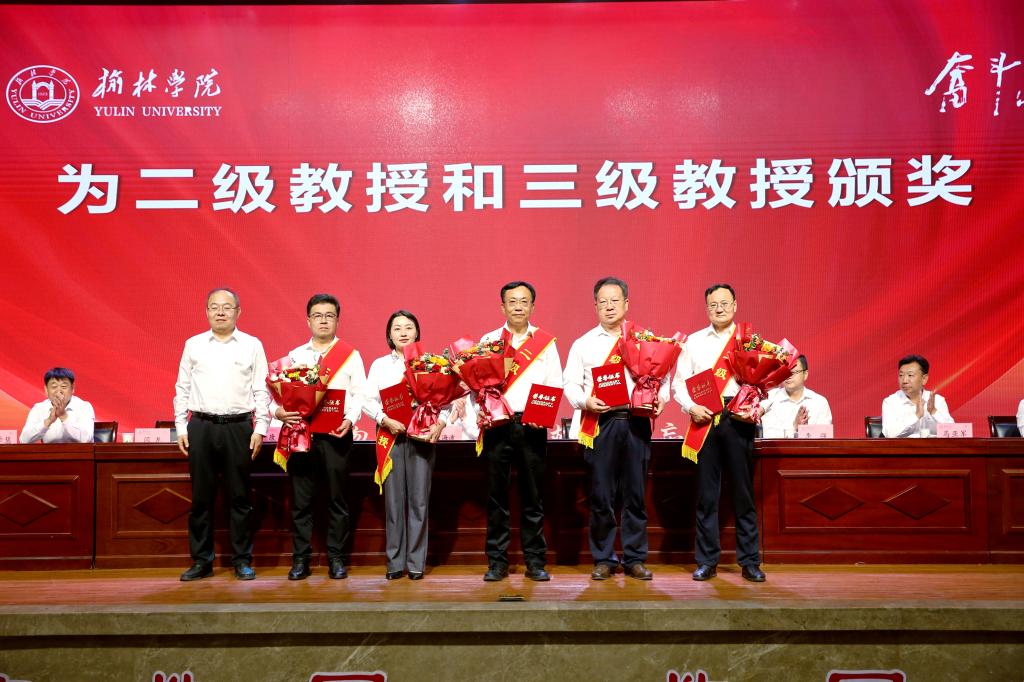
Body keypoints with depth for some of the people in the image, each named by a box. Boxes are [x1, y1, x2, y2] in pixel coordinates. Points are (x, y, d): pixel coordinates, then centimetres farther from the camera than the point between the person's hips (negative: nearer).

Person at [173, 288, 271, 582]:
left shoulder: (252, 345, 5)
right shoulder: (193, 345, 8)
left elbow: (261, 390, 4)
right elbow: (182, 389, 11)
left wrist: (260, 429, -2)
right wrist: (180, 428, 5)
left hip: (238, 427, -1)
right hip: (201, 427, 1)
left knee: (240, 497, 4)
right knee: (201, 497, 6)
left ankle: (242, 560, 13)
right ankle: (202, 560, 16)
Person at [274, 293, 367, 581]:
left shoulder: (351, 355, 6)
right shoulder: (294, 356, 13)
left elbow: (359, 393, 0)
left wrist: (350, 418, -17)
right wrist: (278, 411, -12)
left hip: (336, 435, -2)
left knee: (336, 498, 3)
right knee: (301, 499, 4)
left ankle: (336, 558, 13)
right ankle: (300, 559, 13)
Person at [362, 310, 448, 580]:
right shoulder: (379, 364, 11)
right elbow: (368, 400, 2)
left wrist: (440, 423, -14)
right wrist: (385, 420, -14)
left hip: (422, 435, 0)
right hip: (390, 435, 1)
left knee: (419, 499, 0)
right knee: (393, 498, 1)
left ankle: (416, 562, 7)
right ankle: (395, 561, 9)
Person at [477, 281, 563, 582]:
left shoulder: (546, 342, 8)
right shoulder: (488, 340, 8)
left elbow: (556, 386, 3)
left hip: (532, 427, 0)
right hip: (497, 425, 0)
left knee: (533, 496, 4)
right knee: (496, 495, 4)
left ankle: (535, 561, 14)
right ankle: (497, 561, 13)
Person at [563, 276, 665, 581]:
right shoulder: (582, 344, 12)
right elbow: (570, 384, 7)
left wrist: (659, 399, -10)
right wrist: (586, 401, -13)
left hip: (636, 422, 1)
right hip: (600, 423, 0)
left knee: (635, 494, 4)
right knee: (601, 495, 0)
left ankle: (635, 558, 14)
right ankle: (603, 559, 12)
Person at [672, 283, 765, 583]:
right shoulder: (693, 341, 13)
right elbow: (679, 382, 8)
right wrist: (691, 407, -9)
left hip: (738, 421, -1)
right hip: (705, 421, 1)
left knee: (744, 493, 2)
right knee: (706, 493, 2)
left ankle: (750, 562, 12)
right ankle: (707, 561, 11)